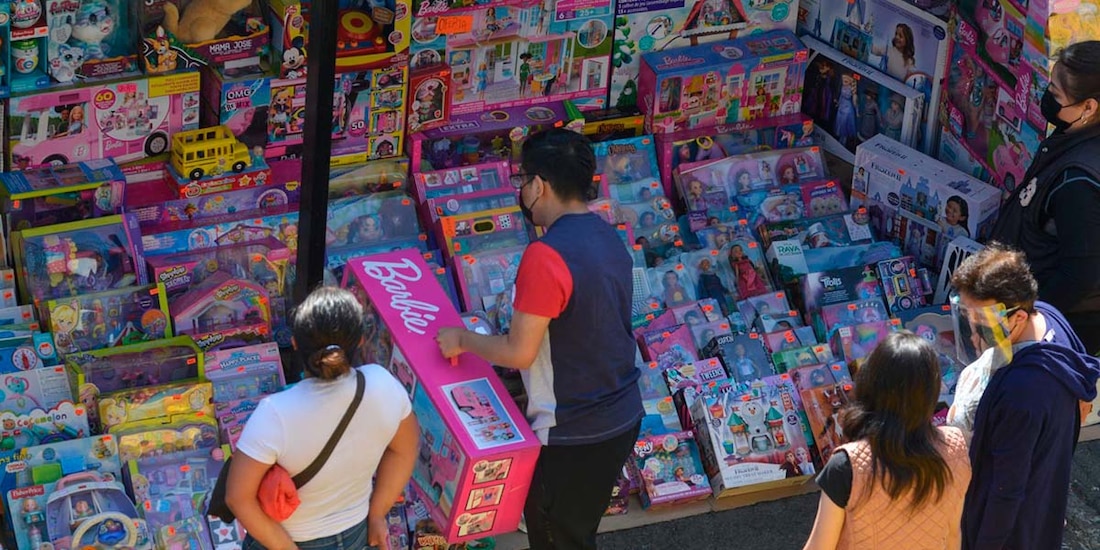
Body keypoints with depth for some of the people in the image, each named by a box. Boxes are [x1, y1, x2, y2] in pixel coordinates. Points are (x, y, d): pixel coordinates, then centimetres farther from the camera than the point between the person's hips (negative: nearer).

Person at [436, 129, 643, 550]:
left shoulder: (546, 257, -25)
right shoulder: (608, 238, 3)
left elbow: (519, 353, -21)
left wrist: (463, 340, -6)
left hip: (572, 436, -8)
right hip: (623, 420, 8)